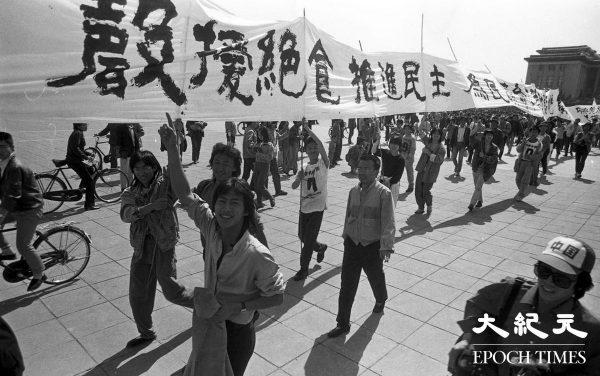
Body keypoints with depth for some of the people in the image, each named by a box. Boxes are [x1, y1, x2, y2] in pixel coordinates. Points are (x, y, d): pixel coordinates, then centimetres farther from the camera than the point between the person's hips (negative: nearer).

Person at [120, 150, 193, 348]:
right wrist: (151, 206, -25)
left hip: (163, 243, -5)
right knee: (137, 292, 11)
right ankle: (146, 332, 32)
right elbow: (125, 214, -10)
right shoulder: (129, 193, 8)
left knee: (170, 289, 0)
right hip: (142, 246, 5)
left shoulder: (165, 184, -3)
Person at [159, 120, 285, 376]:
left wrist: (239, 304, -25)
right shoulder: (211, 228, -16)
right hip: (206, 321, 5)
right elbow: (184, 194, -14)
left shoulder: (257, 255, -30)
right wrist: (172, 149, -21)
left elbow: (277, 296, -18)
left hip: (237, 332, -5)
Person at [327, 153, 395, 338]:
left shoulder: (384, 193, -14)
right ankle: (343, 324, 15)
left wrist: (386, 247, -28)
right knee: (347, 285, 3)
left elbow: (388, 223, -19)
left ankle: (380, 300, 54)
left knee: (376, 279, 21)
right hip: (352, 244, 3)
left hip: (373, 247, -3)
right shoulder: (353, 191, 2)